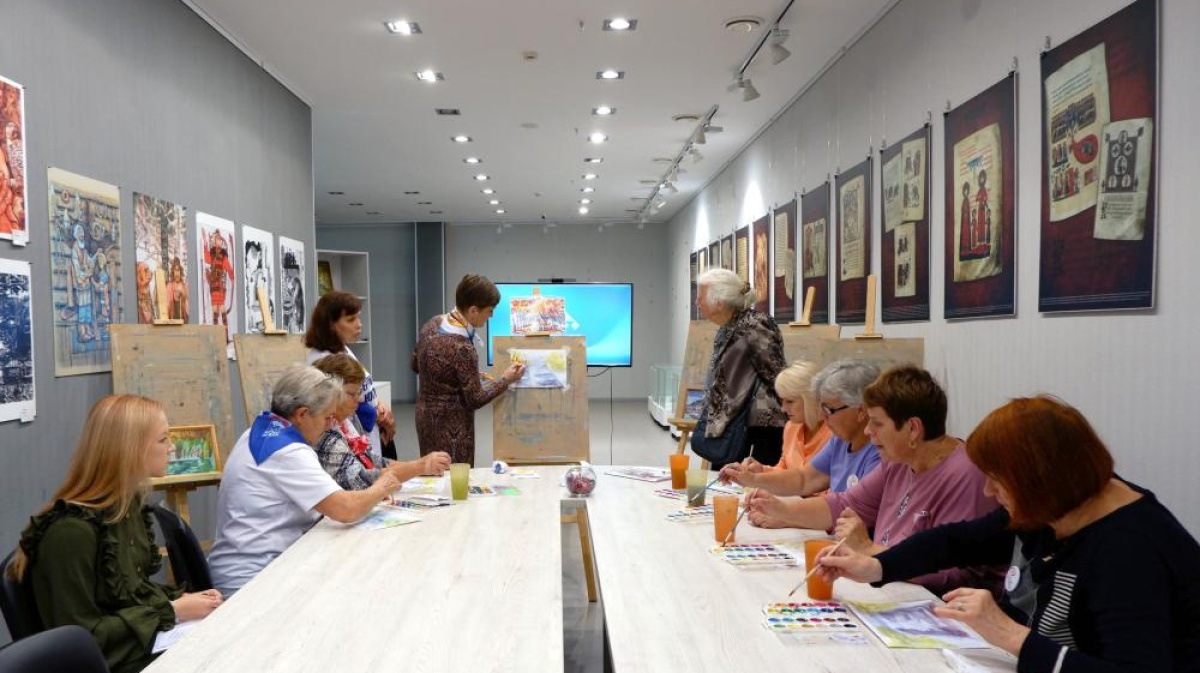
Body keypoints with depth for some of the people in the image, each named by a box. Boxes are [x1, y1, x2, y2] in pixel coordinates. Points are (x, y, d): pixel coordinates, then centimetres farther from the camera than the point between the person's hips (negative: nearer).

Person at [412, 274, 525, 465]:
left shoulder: (433, 323, -3)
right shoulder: (462, 348, -27)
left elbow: (416, 364, 13)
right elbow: (475, 399, -17)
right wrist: (505, 380, -3)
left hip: (425, 415, 9)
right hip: (451, 425, -9)